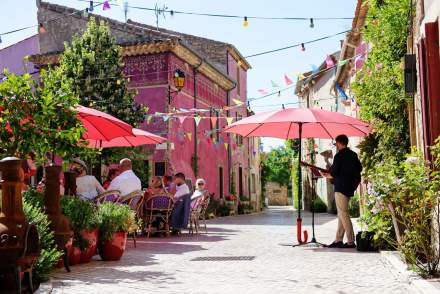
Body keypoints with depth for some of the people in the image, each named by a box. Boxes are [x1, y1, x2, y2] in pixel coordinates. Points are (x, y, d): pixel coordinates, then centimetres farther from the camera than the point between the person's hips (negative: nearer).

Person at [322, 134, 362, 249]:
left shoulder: (339, 156, -13)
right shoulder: (353, 155, 12)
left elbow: (333, 173, -14)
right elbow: (359, 169, 18)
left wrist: (326, 175, 5)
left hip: (341, 187, -9)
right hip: (350, 187, 9)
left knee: (343, 214, -7)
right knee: (341, 214, 13)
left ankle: (351, 242, -8)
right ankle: (338, 240, 15)